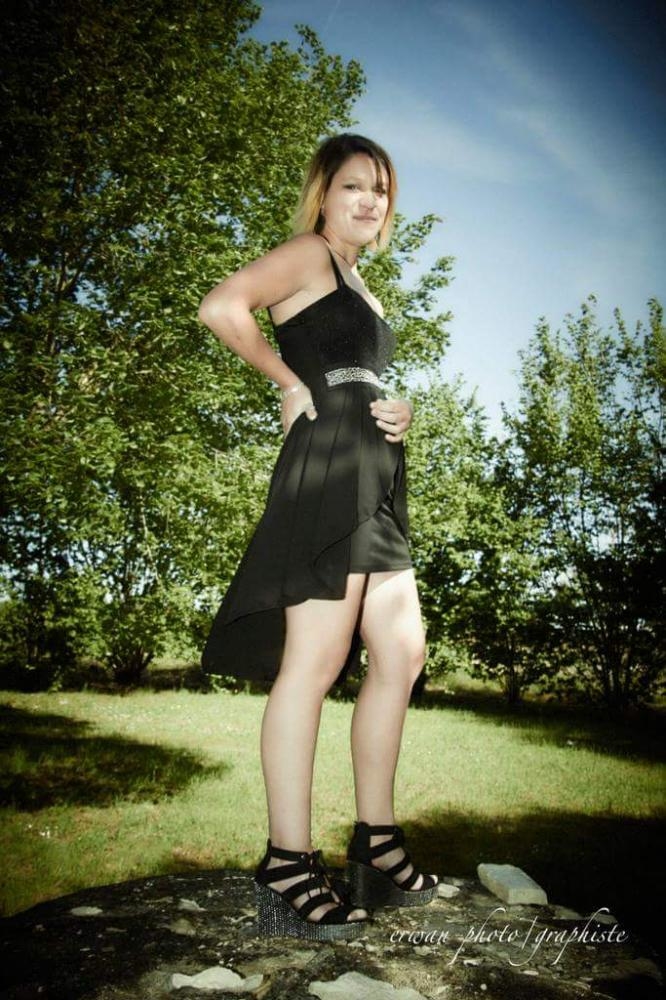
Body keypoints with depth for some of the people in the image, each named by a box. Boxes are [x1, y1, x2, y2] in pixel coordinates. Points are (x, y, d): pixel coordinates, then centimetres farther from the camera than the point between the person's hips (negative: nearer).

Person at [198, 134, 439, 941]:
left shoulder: (360, 287, 28)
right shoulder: (308, 255, 2)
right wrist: (289, 384, -6)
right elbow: (221, 308, -16)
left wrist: (396, 415, 12)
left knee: (401, 652, 5)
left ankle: (376, 848, 15)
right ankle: (287, 867, -4)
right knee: (317, 658, -12)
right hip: (326, 467, -9)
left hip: (375, 477, 9)